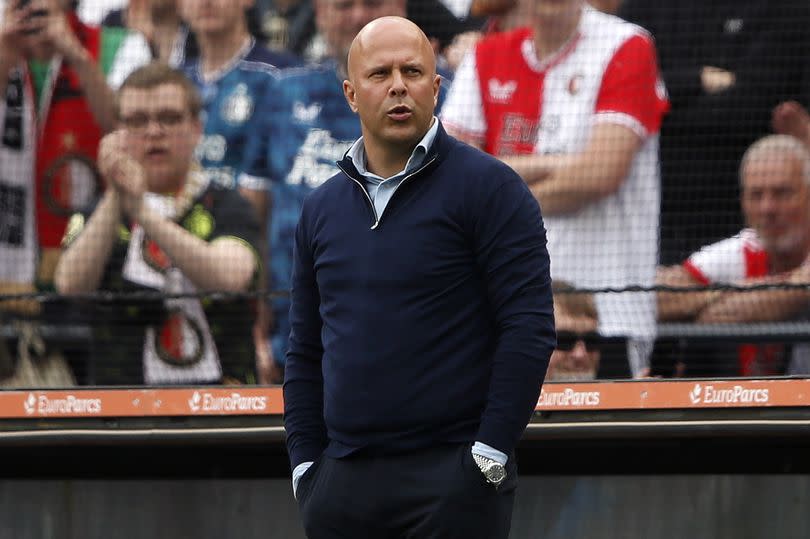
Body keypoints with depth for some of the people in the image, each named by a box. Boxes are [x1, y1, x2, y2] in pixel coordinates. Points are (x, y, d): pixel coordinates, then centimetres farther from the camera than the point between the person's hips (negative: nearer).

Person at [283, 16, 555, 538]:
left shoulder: (488, 187, -3)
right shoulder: (322, 208, 15)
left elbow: (530, 329, -9)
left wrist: (490, 454, -13)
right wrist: (305, 463, 9)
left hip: (452, 477, -5)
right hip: (343, 484, 6)